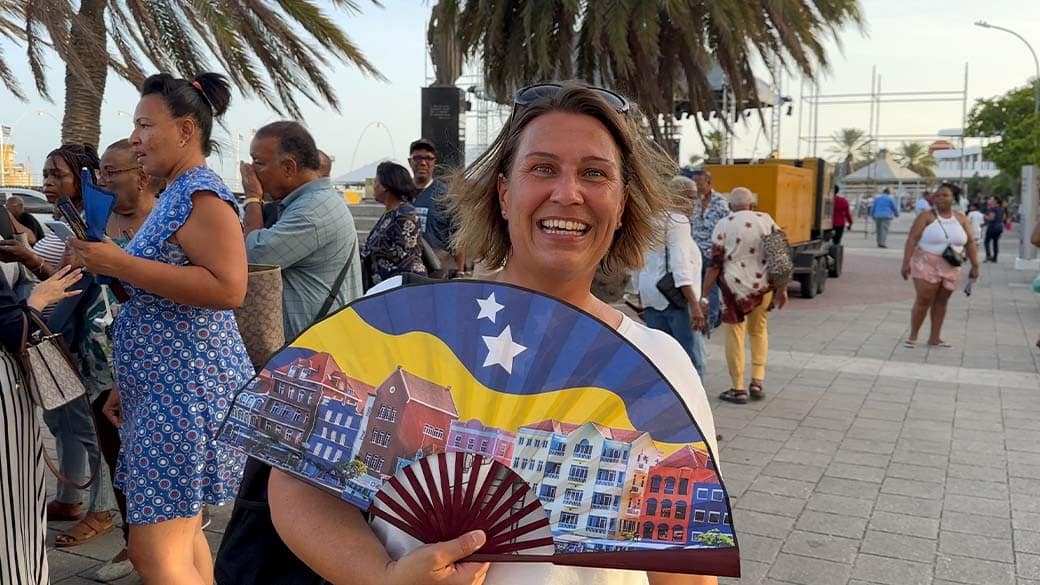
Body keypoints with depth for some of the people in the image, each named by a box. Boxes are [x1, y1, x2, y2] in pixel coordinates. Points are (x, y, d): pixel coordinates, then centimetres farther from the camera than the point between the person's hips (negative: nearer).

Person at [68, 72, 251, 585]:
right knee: (180, 533, 17)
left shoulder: (201, 194, -14)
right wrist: (128, 386, 22)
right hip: (168, 387, 10)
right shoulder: (174, 195, 17)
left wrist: (120, 264, -22)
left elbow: (227, 288, -27)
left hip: (188, 389, -10)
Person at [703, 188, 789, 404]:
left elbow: (715, 263, -6)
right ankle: (758, 381, 20)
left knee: (735, 336, 6)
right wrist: (783, 288, 11)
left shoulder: (724, 225, -2)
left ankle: (738, 389, 11)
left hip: (735, 287, -4)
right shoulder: (767, 220, 6)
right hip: (764, 286, 4)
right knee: (758, 330, 23)